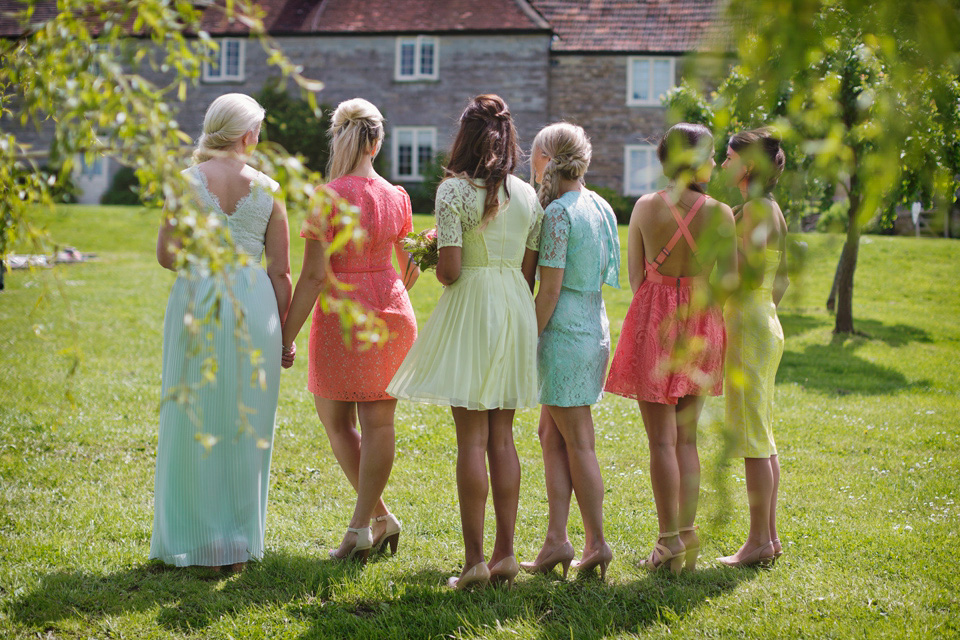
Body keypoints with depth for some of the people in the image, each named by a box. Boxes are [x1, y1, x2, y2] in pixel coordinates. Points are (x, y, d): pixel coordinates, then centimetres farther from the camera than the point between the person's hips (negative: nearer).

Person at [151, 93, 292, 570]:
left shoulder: (187, 181, -3)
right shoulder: (267, 188, 1)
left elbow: (166, 255, -3)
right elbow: (280, 271, 1)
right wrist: (283, 333, 10)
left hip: (198, 303, -1)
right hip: (254, 305, 1)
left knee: (195, 422, 9)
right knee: (245, 428, 10)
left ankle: (195, 539, 14)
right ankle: (240, 544, 16)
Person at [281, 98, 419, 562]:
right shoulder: (396, 197, 2)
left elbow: (314, 275, -16)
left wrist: (287, 335, -10)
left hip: (342, 316, -5)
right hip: (392, 313, 5)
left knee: (337, 422, 11)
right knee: (378, 422, 7)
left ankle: (379, 516, 12)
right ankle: (361, 526, 10)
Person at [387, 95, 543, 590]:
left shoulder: (454, 190, -9)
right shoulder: (528, 195, 7)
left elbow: (449, 270, -14)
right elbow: (531, 271, 8)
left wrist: (433, 256, 8)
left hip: (471, 308, -5)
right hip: (517, 308, 5)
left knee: (472, 438, -2)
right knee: (503, 437, 10)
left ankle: (475, 560, -1)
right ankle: (505, 553, 12)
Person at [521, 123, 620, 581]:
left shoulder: (558, 212, -15)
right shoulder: (597, 206, 11)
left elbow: (551, 288, -17)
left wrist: (530, 341, -10)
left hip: (565, 332, -9)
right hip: (594, 326, 9)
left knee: (577, 442, 0)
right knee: (551, 433, 13)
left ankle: (597, 543, 8)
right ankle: (557, 540, 14)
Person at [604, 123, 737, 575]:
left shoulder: (646, 207, -4)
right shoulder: (720, 214, -6)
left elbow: (635, 276, 1)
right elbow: (730, 280, -5)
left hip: (653, 321, -1)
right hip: (700, 324, 1)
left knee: (662, 439, 2)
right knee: (687, 437, 14)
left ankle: (670, 541, 2)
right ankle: (687, 538, 17)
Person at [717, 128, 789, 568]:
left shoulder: (755, 209, -15)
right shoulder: (772, 210, 14)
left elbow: (745, 274, -22)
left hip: (748, 326, -10)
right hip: (766, 323, 10)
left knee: (752, 438, -4)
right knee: (762, 438, 13)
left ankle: (759, 541, 1)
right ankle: (770, 536, 19)